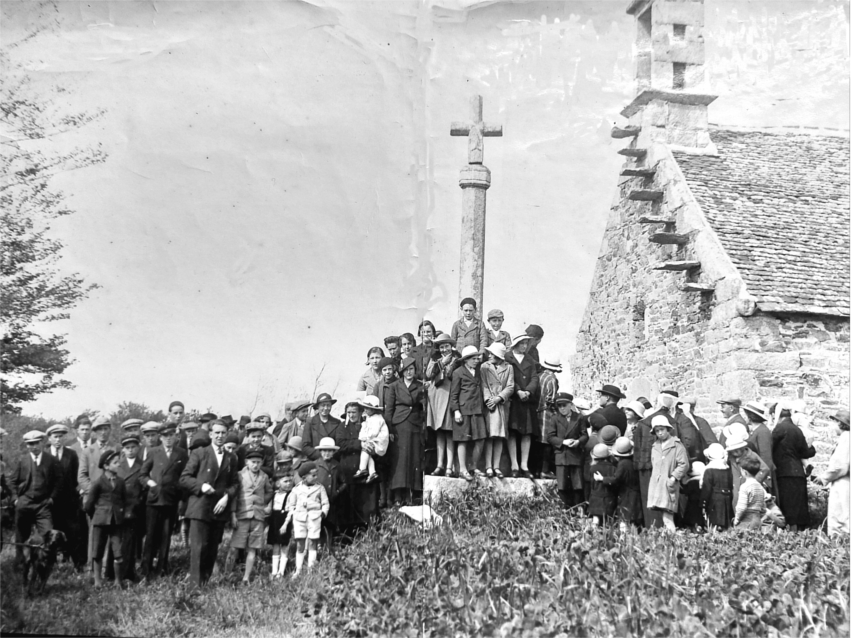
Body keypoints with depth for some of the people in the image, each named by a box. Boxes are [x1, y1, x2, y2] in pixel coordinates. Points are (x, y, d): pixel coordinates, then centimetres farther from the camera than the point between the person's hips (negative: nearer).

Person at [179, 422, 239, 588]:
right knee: (198, 547, -9)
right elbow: (184, 478, -1)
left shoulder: (231, 458, 13)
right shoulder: (199, 453, 2)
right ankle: (195, 584, -6)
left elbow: (234, 483, 14)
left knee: (213, 548, 6)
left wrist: (227, 496, -4)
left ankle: (206, 580, 14)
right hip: (199, 508, -4)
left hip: (219, 509, 4)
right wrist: (201, 486, -16)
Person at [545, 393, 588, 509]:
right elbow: (549, 437, -1)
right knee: (562, 486, -1)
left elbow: (585, 435, 4)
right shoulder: (554, 420, 6)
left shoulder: (579, 418, 8)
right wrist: (563, 442, -14)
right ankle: (568, 508, 8)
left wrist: (578, 441, -17)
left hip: (576, 455, 0)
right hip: (561, 456, 0)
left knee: (578, 485, 0)